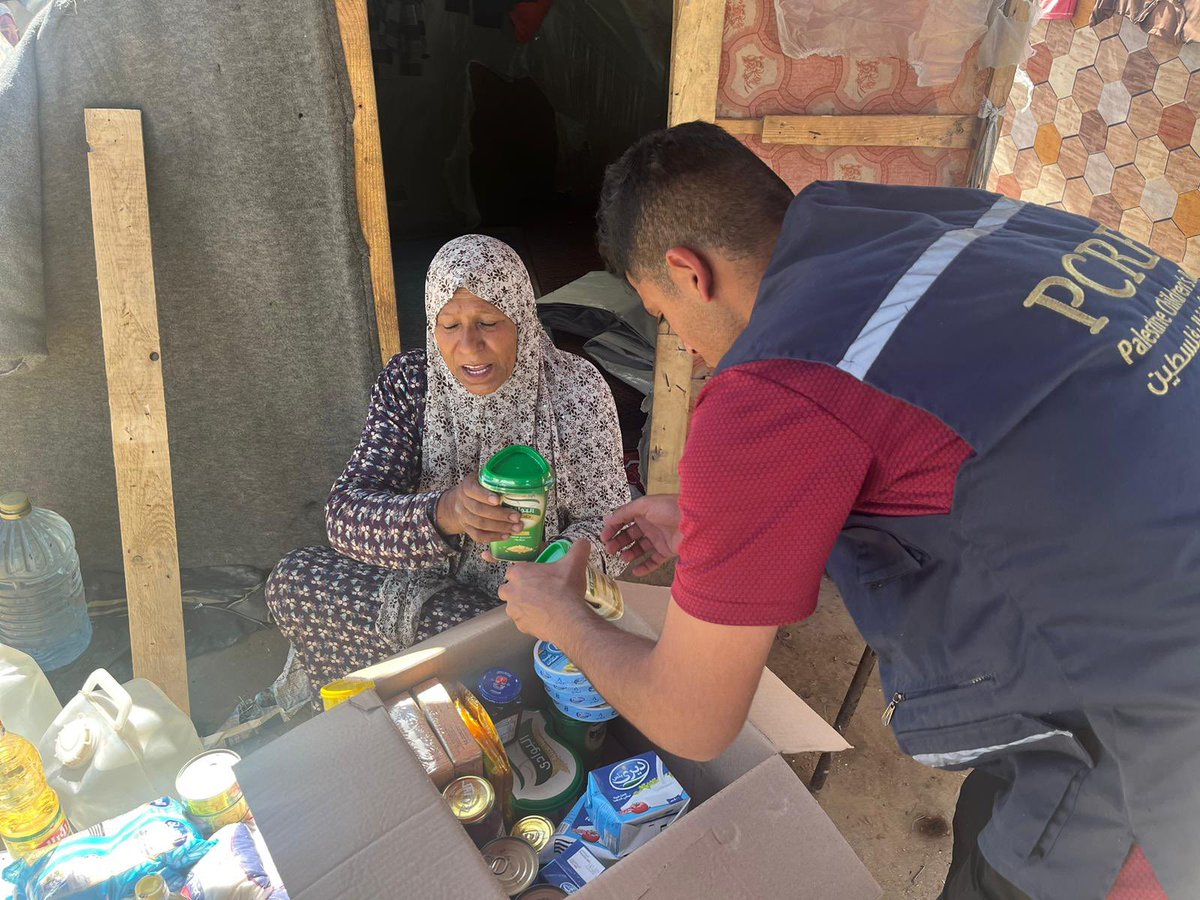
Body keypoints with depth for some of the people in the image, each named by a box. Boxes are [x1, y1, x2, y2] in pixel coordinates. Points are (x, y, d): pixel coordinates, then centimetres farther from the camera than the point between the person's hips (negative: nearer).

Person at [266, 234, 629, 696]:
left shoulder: (575, 388, -14)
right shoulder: (408, 380, -8)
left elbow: (606, 519, -11)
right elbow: (346, 513, -18)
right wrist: (441, 512, -39)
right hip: (432, 579, 3)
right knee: (292, 579, -19)